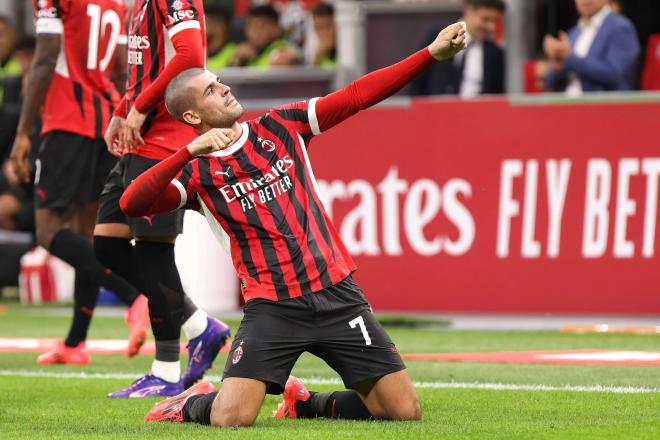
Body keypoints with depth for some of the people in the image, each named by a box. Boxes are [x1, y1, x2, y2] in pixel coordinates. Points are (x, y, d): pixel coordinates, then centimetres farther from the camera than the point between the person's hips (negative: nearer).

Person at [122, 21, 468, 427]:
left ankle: (304, 402, 24)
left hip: (336, 293, 3)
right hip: (271, 307, -3)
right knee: (231, 419, -21)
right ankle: (193, 403, 17)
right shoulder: (197, 173, -1)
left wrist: (432, 54, -3)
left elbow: (358, 96, 5)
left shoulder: (280, 127, 9)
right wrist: (190, 151, -26)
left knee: (405, 411, -2)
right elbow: (132, 204, -18)